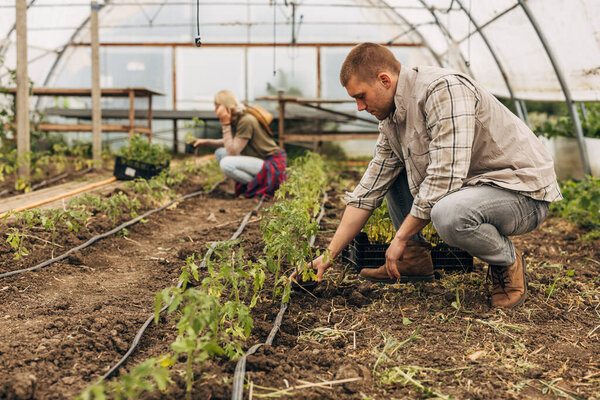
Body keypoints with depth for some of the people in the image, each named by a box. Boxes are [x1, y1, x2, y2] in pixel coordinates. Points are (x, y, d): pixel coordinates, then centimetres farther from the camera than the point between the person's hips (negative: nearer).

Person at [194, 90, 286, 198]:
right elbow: (230, 143, 20)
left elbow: (232, 152, -22)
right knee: (220, 153, 8)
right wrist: (206, 142, 9)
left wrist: (225, 124, -20)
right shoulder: (235, 120, 3)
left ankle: (260, 186, -7)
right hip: (258, 159, 9)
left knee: (226, 164, -24)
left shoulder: (246, 121, -23)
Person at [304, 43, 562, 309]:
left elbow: (444, 180, -30)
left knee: (448, 213, -38)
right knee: (390, 170, 9)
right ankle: (415, 258, 12)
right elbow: (369, 191, 6)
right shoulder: (390, 117, 4)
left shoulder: (444, 90, -24)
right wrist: (328, 255, 3)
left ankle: (508, 262, -7)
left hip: (525, 191, -8)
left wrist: (401, 238, -19)